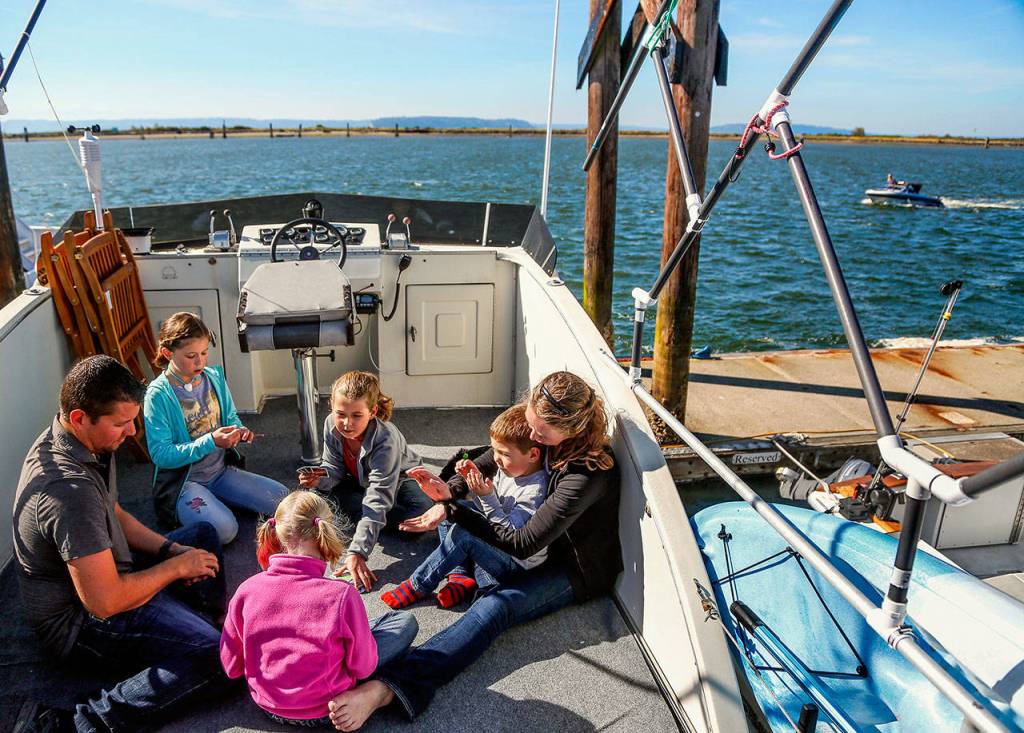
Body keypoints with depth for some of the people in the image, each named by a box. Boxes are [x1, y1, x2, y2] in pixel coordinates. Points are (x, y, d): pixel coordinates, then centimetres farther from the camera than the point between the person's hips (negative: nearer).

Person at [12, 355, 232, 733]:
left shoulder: (77, 442, -2)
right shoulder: (70, 487, -33)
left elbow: (114, 515, 14)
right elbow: (105, 602, -32)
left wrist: (171, 549, 0)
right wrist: (177, 566, -16)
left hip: (101, 576, 10)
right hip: (79, 621, -10)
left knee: (203, 534, 24)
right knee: (220, 660, -28)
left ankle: (195, 626, 7)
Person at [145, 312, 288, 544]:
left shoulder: (215, 377, 1)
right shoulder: (159, 394, -17)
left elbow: (231, 417, 15)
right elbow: (161, 455, -19)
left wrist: (239, 431, -10)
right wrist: (210, 442, -28)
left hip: (221, 470, 6)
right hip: (183, 480, -6)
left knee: (281, 498, -5)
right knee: (223, 529, -29)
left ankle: (216, 500, 11)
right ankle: (180, 512, 2)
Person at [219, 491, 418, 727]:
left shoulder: (247, 590, -19)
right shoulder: (341, 596, -29)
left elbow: (231, 667, -5)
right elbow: (363, 668, -15)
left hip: (266, 704, 4)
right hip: (320, 712, -4)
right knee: (406, 622, 9)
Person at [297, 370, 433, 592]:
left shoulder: (385, 440, -40)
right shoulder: (331, 425, -24)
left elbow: (376, 503, -42)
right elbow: (335, 468, -12)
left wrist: (356, 553, -48)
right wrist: (320, 478, -38)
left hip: (397, 480, -3)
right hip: (358, 481, 3)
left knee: (422, 515, -33)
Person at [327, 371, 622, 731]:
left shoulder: (587, 475, -35)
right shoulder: (548, 433, -11)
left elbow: (522, 544, -30)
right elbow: (488, 462, 0)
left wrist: (451, 508, -29)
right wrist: (449, 494, -19)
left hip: (581, 572, -9)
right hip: (553, 545, 9)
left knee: (494, 607, -31)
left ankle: (386, 687, -43)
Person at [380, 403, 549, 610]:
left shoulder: (535, 490, -26)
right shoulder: (507, 469, -1)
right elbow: (490, 508, 9)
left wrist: (487, 496, -30)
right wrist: (476, 479, -8)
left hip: (517, 561, -10)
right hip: (495, 542, 10)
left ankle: (418, 586, -13)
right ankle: (460, 577, -4)